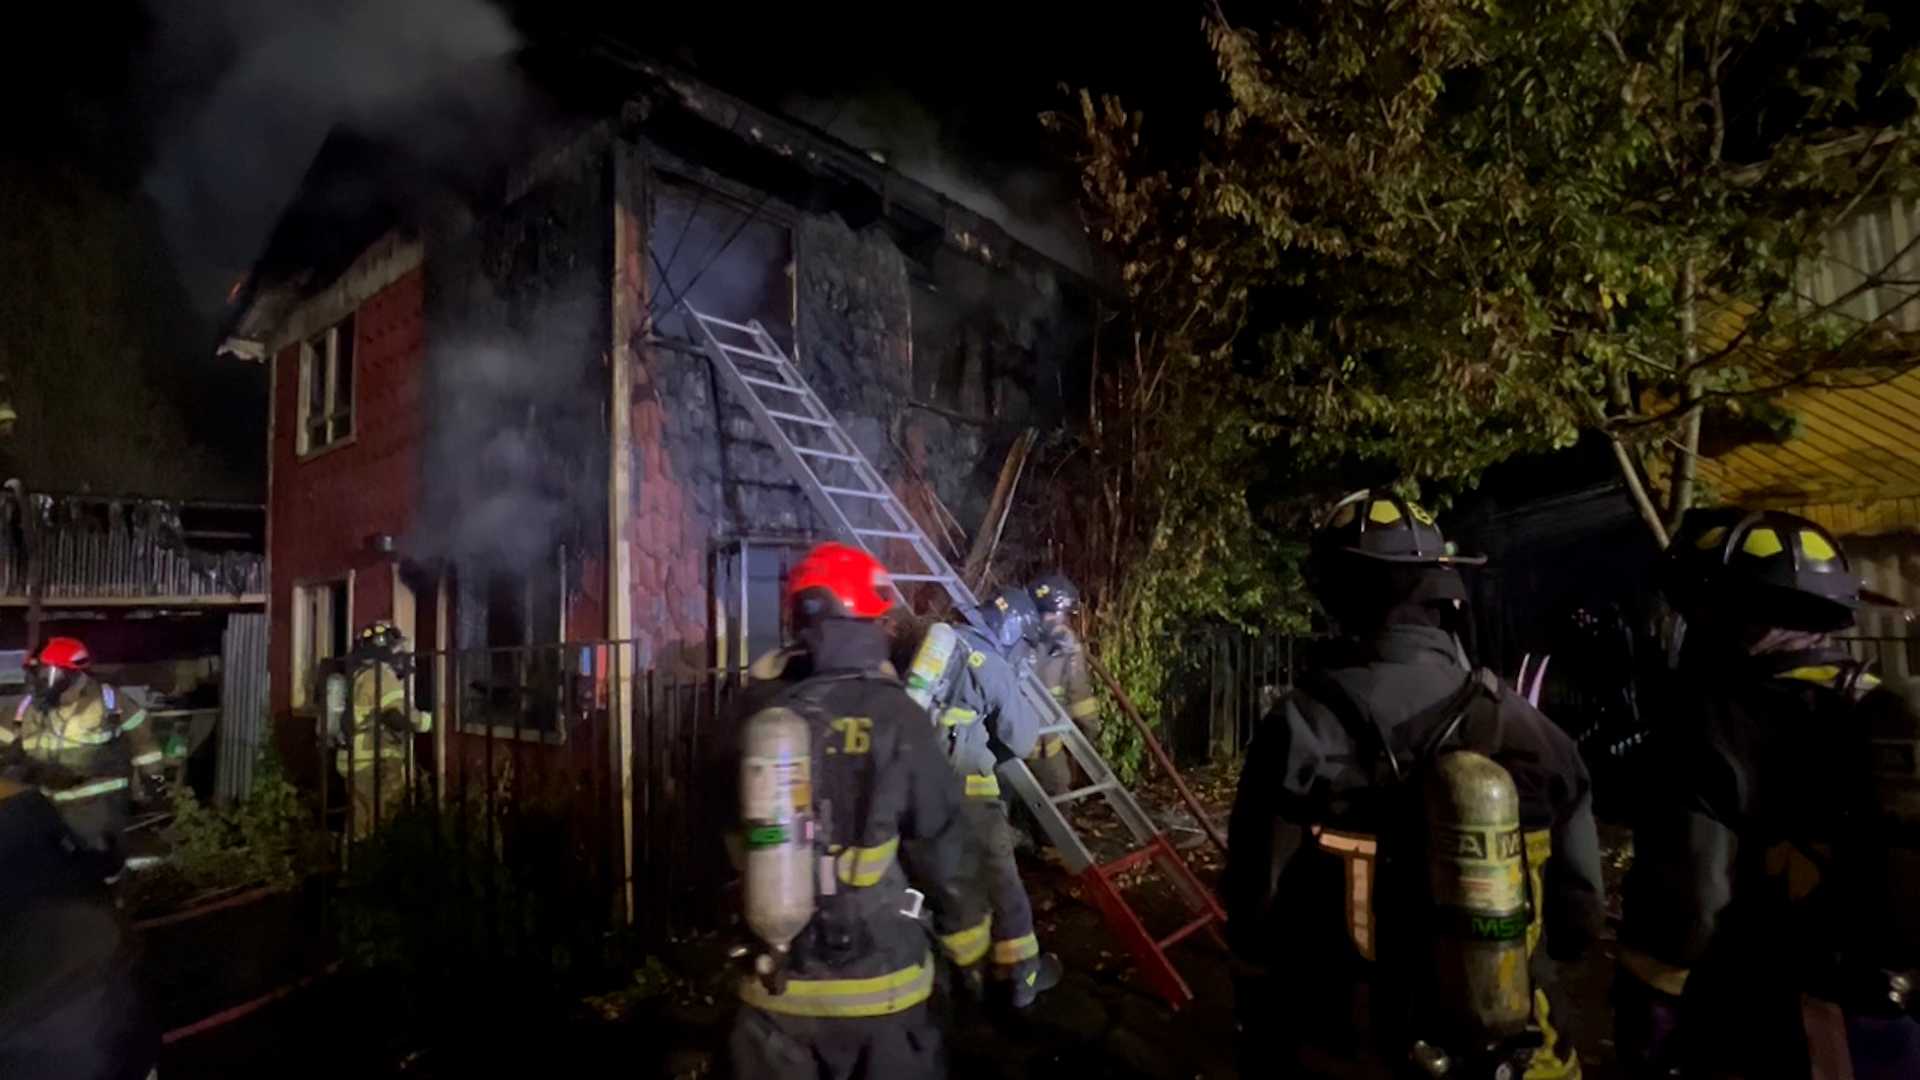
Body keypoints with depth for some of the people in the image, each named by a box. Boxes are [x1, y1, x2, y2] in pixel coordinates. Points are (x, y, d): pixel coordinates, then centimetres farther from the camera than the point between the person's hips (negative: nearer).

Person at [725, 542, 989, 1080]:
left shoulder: (757, 712, -6)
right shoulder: (894, 718, -17)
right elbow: (940, 848, -11)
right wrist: (969, 945, 4)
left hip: (776, 981, 3)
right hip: (876, 980, -3)